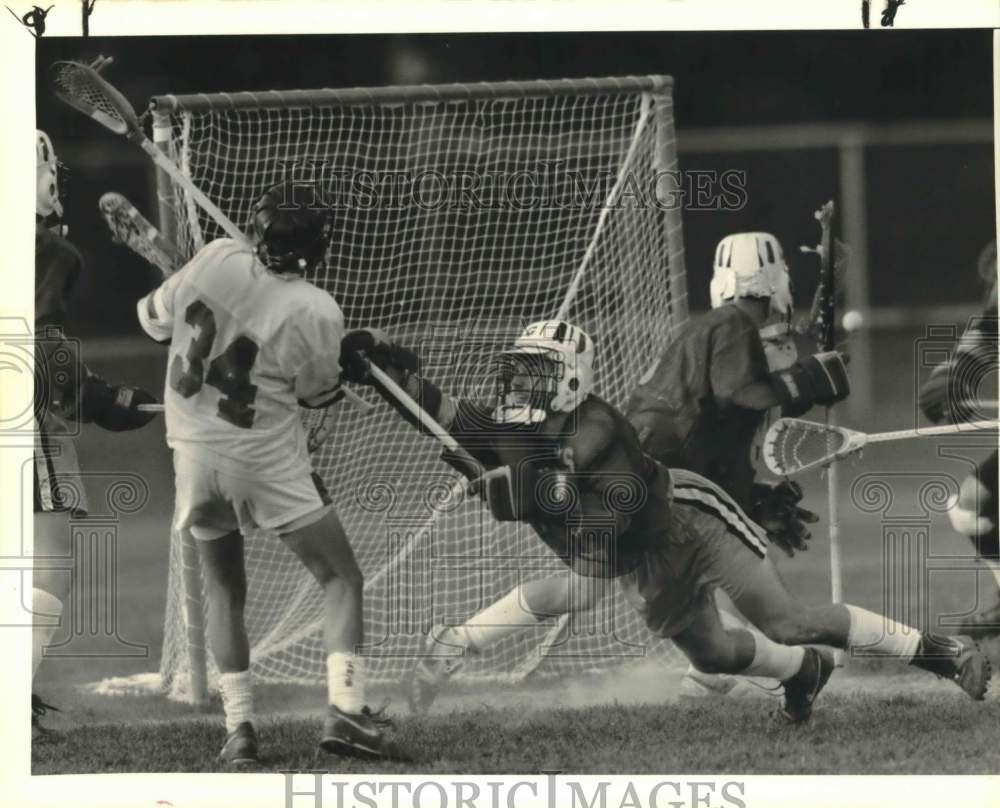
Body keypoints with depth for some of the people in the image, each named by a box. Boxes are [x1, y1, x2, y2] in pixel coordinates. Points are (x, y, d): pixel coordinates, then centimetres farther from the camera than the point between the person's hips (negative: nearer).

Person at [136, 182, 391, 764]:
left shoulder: (217, 260, -9)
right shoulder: (316, 312, -16)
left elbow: (156, 320, 5)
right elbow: (319, 393, -1)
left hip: (196, 454, 4)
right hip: (270, 463, -4)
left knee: (225, 592, 18)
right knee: (342, 578, 7)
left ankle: (239, 724, 9)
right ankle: (346, 709, -8)